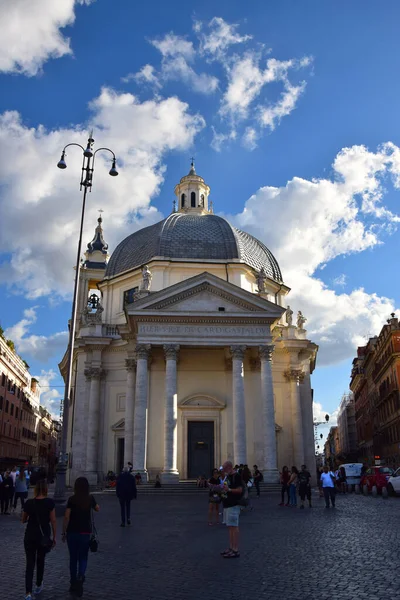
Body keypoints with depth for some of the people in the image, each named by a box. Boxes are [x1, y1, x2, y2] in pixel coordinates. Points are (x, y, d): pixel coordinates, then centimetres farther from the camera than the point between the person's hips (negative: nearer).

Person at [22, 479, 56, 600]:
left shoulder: (29, 503, -7)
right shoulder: (50, 502, -12)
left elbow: (24, 520, 6)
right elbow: (53, 521, -9)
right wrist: (54, 537, 1)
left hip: (30, 537, 0)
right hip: (44, 536, 0)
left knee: (30, 564, 5)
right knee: (40, 561, 20)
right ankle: (38, 586, 36)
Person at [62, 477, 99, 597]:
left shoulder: (72, 499, -8)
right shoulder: (90, 498, -3)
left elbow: (66, 517, -11)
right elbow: (97, 509, 16)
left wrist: (64, 532, -1)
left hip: (72, 533, 0)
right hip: (85, 533, 0)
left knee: (73, 558, 15)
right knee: (83, 558, 9)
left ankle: (73, 584, 24)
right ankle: (80, 578, -17)